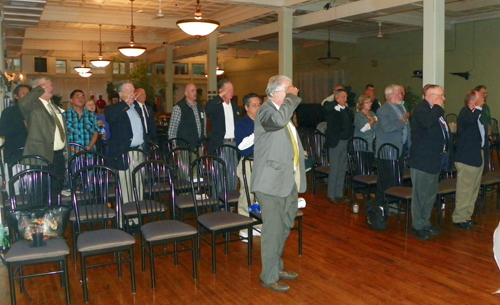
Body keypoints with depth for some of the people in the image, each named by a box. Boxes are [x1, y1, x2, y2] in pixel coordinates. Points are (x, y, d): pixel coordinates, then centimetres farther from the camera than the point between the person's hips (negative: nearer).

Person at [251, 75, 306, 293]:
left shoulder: (285, 111, 15)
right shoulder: (266, 110, -13)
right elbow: (278, 120, -39)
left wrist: (298, 181, 20)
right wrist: (292, 97, -22)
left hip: (288, 181, 9)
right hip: (272, 182, -9)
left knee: (284, 228, 19)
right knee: (273, 230, 0)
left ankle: (277, 267, 35)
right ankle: (269, 277, 15)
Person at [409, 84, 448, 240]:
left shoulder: (435, 110, 14)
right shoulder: (421, 109, -15)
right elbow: (427, 123, -36)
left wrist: (444, 148, 14)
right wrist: (438, 107, -21)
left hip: (434, 159, 10)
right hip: (422, 160, -10)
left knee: (431, 194, 16)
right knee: (420, 195, -2)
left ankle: (425, 223, 28)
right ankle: (417, 226, 9)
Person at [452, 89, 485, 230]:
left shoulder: (478, 113, 13)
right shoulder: (465, 112, -15)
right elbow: (471, 120, -39)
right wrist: (478, 107, -24)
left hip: (478, 155, 10)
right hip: (467, 157, -10)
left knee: (473, 190, 16)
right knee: (464, 190, -4)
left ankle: (467, 216, 26)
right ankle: (459, 218, 5)